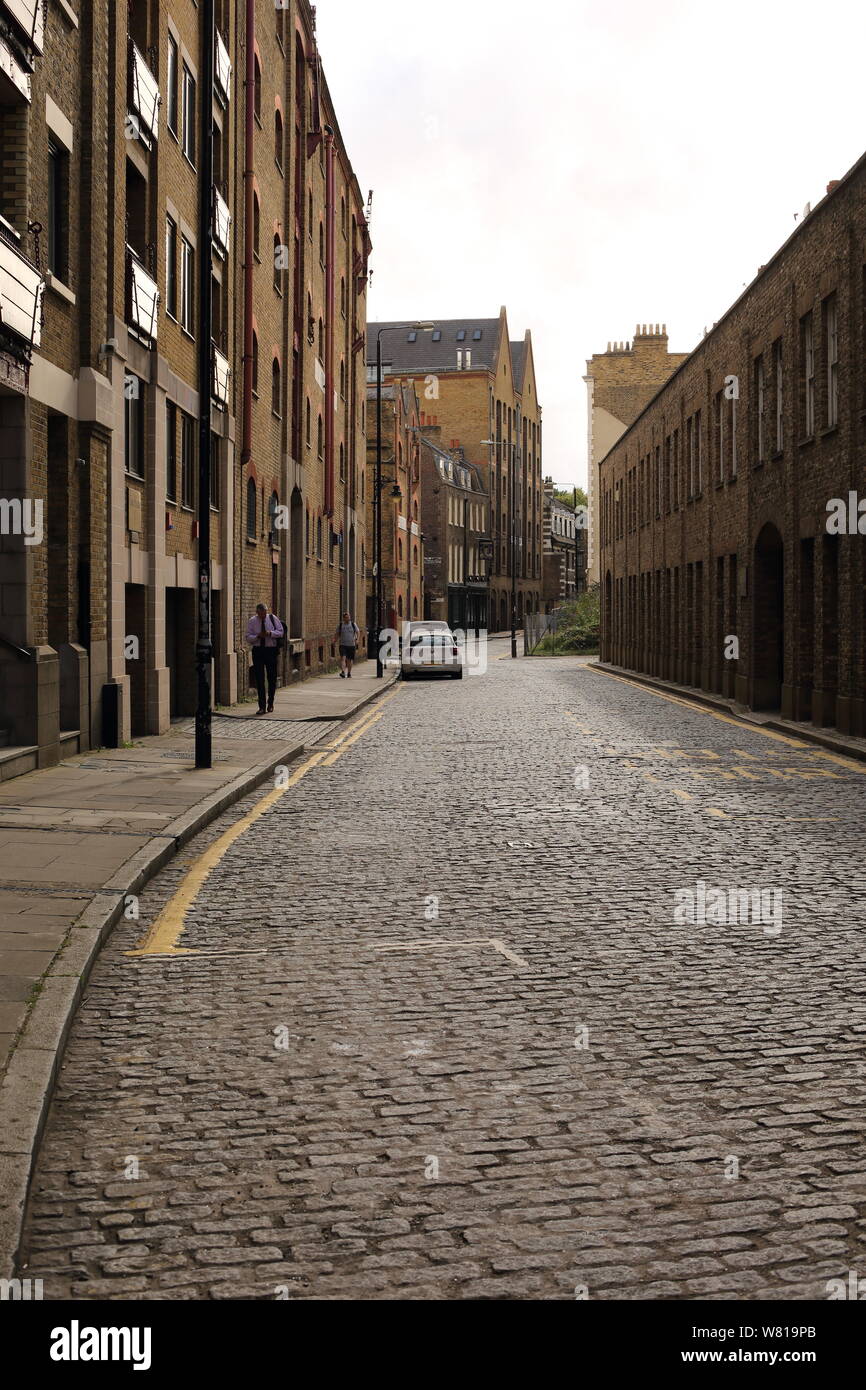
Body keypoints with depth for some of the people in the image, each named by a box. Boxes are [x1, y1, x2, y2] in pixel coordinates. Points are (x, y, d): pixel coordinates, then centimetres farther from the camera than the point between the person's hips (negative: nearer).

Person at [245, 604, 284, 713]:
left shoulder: (272, 618, 2)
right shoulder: (252, 621, 1)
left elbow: (280, 632, 2)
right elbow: (248, 637, 0)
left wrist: (270, 633, -17)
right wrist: (258, 636, -20)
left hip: (271, 650, 1)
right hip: (258, 651, 0)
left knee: (272, 678, 5)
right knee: (259, 679, -3)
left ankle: (270, 704, 20)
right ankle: (261, 706, 0)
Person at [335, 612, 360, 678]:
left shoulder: (353, 624, 5)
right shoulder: (340, 625, 4)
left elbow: (358, 632, 3)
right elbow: (336, 634, 10)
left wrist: (357, 639, -14)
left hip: (351, 645, 1)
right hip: (343, 645, -1)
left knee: (350, 660, 8)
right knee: (343, 658, -19)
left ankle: (349, 673, 23)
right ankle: (343, 672, -30)